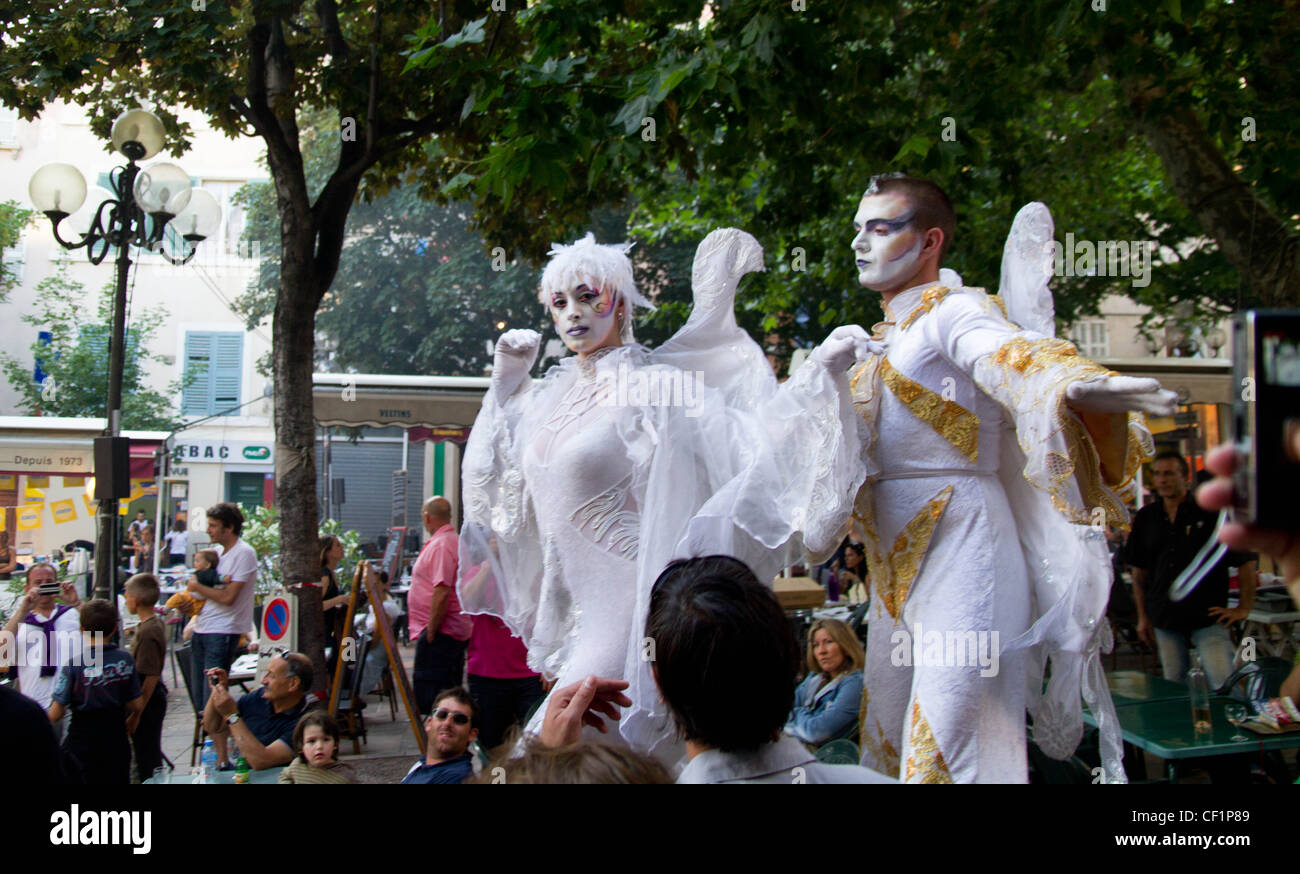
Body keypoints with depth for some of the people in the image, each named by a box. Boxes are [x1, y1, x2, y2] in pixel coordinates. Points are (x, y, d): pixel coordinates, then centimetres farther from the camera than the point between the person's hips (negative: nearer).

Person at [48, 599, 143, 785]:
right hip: (117, 742, 3)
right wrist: (131, 721, 22)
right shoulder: (125, 660, -5)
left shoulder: (73, 665, -14)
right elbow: (138, 705, 1)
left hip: (82, 743, -3)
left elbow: (55, 714, -13)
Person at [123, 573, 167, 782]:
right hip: (154, 700, 10)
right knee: (150, 754, 20)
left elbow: (151, 678, -24)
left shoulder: (147, 631, -22)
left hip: (148, 702, -10)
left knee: (147, 759, -1)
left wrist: (136, 714, -21)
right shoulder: (155, 623, 8)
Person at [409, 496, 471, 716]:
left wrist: (431, 632, -20)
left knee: (429, 700, -10)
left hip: (439, 633, -11)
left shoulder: (441, 545, -16)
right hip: (457, 631, 11)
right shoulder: (456, 541, 17)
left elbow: (442, 592, -25)